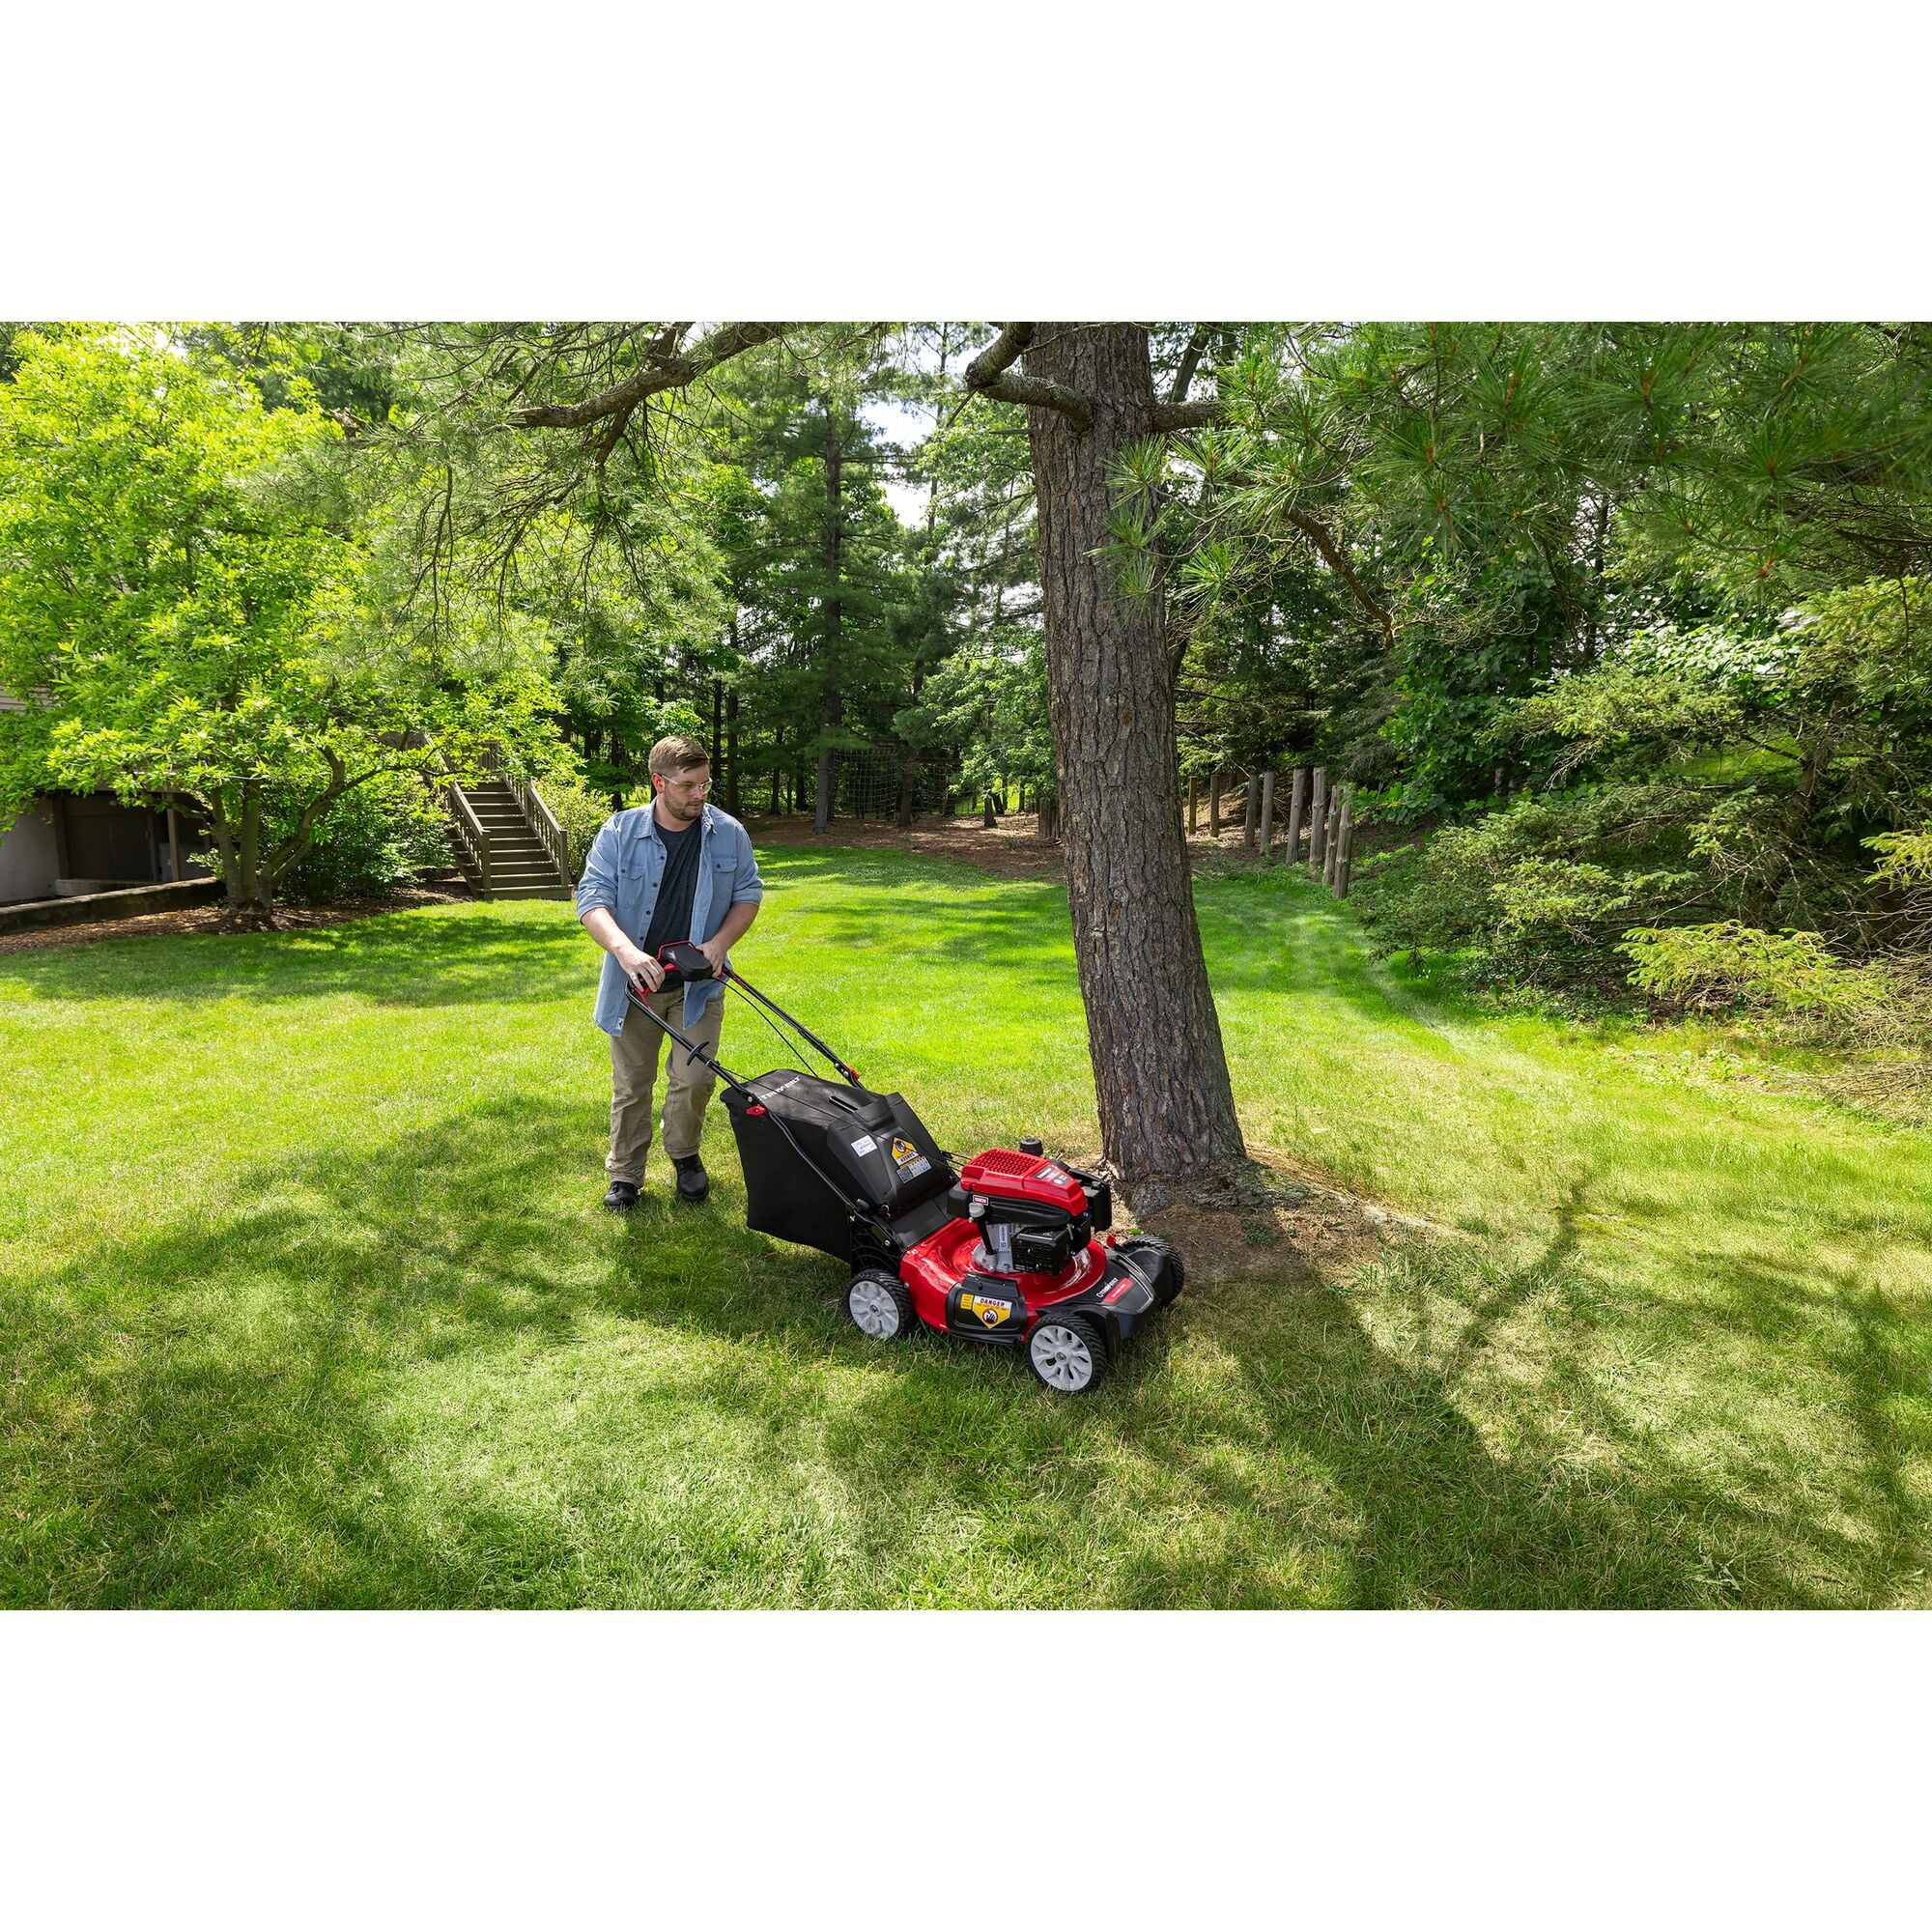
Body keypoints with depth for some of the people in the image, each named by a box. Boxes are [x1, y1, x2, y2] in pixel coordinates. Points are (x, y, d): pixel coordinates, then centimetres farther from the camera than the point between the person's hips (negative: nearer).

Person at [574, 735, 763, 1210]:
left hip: (699, 983, 0)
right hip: (636, 980, 0)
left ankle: (684, 1155, 24)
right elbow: (592, 898, -13)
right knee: (631, 1083, 10)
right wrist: (625, 950, -32)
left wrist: (720, 942, -13)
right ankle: (625, 1174, 26)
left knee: (695, 1078, -4)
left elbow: (748, 894, 5)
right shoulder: (620, 832, -8)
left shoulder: (729, 834, -3)